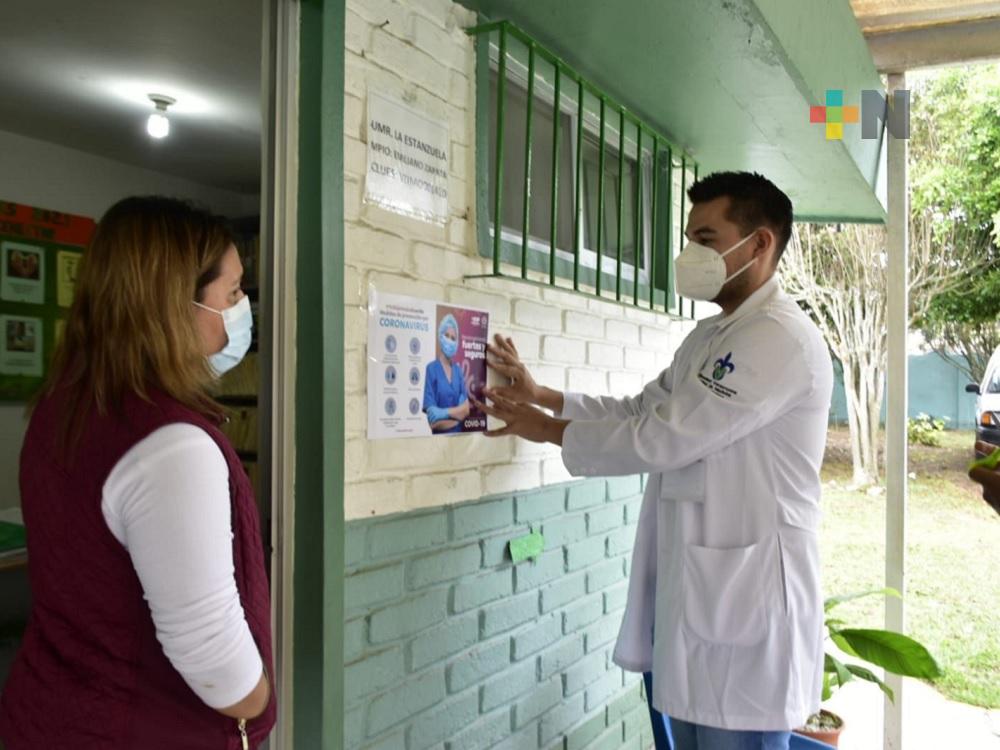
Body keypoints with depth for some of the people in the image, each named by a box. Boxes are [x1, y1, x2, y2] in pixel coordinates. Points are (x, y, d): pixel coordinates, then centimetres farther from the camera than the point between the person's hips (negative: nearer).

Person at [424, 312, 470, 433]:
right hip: (439, 436, -3)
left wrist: (444, 413, -9)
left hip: (458, 434, 3)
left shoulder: (458, 370, 10)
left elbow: (466, 409, 4)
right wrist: (456, 413, -3)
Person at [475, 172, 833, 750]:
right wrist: (541, 394, 7)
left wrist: (548, 431, -9)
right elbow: (640, 411, 18)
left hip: (746, 593, -9)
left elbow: (663, 438, -20)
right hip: (696, 586, 9)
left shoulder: (783, 339, -18)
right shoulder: (708, 338, 15)